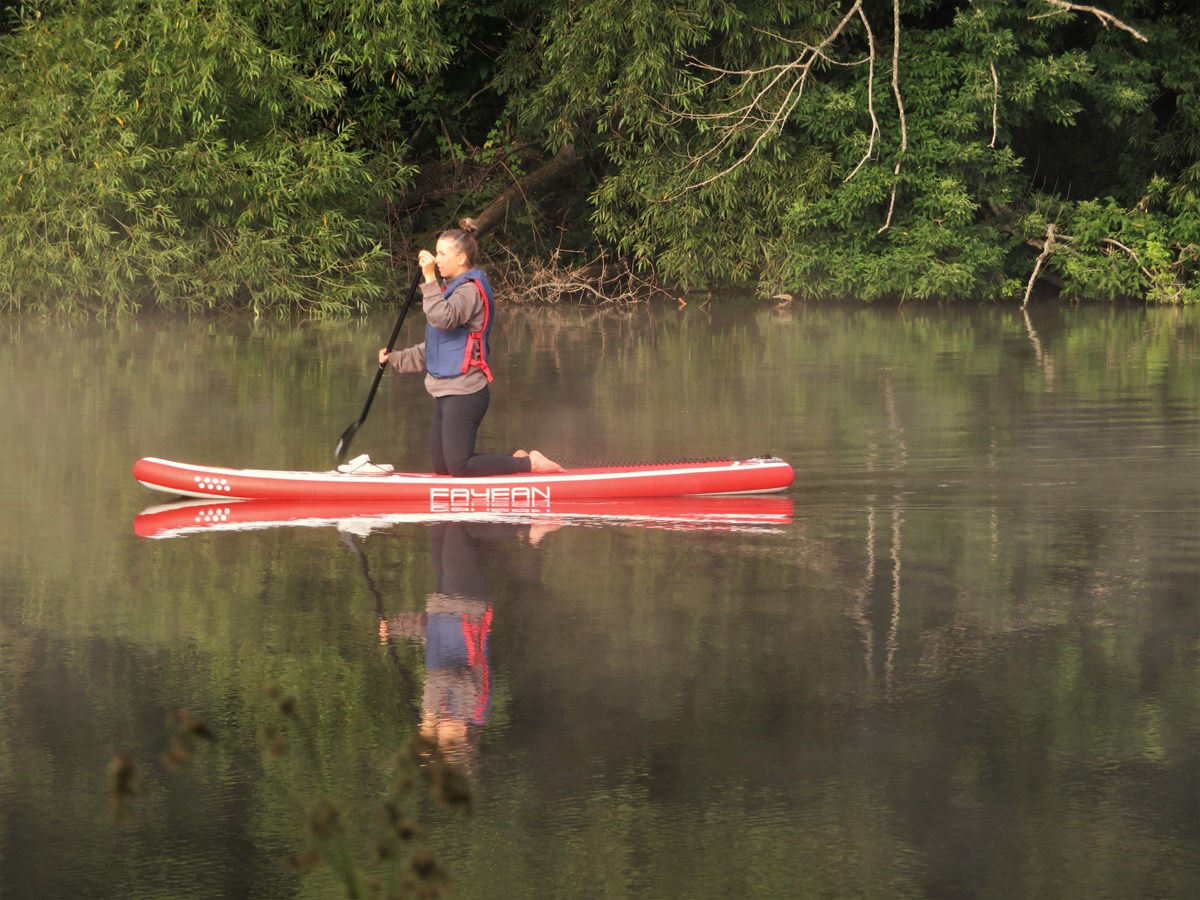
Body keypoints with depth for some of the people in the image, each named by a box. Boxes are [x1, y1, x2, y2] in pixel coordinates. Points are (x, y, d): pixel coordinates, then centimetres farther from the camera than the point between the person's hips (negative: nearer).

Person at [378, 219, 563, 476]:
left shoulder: (470, 290, -13)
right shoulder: (455, 289, 19)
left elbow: (443, 319, -33)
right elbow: (432, 348, 25)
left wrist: (430, 279, -32)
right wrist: (396, 359, 18)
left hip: (464, 394, -10)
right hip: (448, 394, 10)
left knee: (459, 468, -11)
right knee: (442, 467, 10)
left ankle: (530, 464, -3)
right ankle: (517, 461, 17)